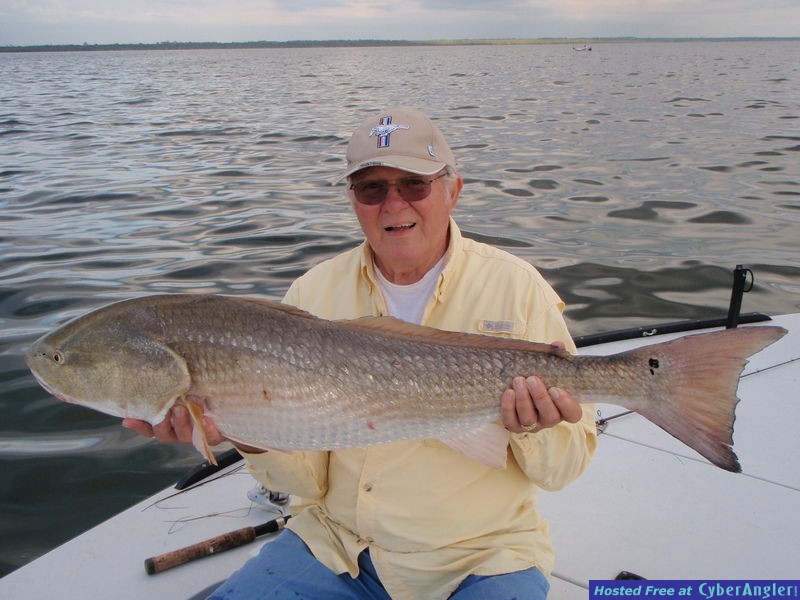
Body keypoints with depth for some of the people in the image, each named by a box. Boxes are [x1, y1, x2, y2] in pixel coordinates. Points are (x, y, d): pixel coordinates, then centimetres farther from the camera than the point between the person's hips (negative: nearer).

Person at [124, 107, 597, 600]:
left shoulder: (516, 287, -9)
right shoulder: (314, 293, -3)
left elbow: (564, 469, -5)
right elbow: (308, 477, -3)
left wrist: (536, 430, -26)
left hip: (480, 555, 0)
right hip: (338, 545, 1)